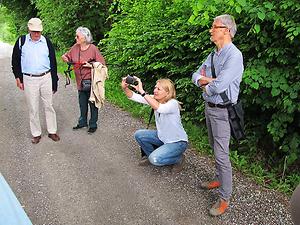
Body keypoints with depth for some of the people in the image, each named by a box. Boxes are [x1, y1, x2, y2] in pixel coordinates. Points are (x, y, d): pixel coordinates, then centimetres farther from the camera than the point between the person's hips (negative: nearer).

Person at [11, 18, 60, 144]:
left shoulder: (46, 42, 2)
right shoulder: (21, 41, 0)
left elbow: (53, 63, 6)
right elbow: (15, 61, 8)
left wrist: (54, 83, 4)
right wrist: (18, 78, 3)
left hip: (46, 78, 1)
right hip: (29, 80, -1)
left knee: (49, 106, 8)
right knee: (33, 108, 6)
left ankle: (52, 131, 20)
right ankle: (36, 133, 20)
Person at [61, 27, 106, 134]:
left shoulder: (93, 49, -13)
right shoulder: (75, 47, 3)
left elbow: (102, 64, -11)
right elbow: (67, 56, 17)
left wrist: (90, 65, -21)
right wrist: (64, 57, -5)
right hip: (80, 82, 6)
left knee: (92, 104, 7)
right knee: (82, 104, 18)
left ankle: (93, 124, 20)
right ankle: (82, 122, 34)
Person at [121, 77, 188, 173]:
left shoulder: (173, 103, -27)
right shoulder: (154, 99, -6)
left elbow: (158, 108, -48)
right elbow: (134, 97, -13)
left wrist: (142, 91, -50)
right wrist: (125, 88, -33)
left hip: (177, 141, -7)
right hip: (162, 137, 7)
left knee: (155, 159, -25)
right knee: (139, 135, -6)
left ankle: (179, 158, 4)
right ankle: (151, 155, 17)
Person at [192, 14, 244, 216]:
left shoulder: (234, 56, -19)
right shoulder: (213, 54, 10)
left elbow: (218, 86, -28)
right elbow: (196, 75, 11)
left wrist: (205, 85, -6)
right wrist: (203, 79, -12)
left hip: (222, 110, -9)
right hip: (209, 106, 9)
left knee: (222, 155, -5)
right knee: (215, 148, 21)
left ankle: (225, 199, 5)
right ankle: (219, 179, 39)